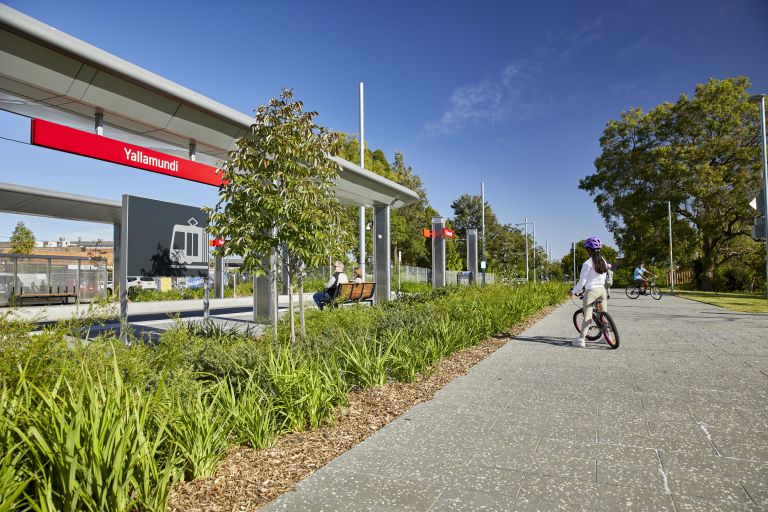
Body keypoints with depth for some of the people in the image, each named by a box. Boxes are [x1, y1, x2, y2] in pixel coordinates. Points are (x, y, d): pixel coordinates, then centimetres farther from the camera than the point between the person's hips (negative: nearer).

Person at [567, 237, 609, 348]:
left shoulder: (587, 263, -14)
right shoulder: (604, 261, 6)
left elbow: (582, 282, -12)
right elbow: (605, 277, 14)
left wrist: (573, 291, 0)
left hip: (591, 291, -6)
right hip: (602, 290, 6)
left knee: (587, 316, -4)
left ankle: (581, 339, -3)